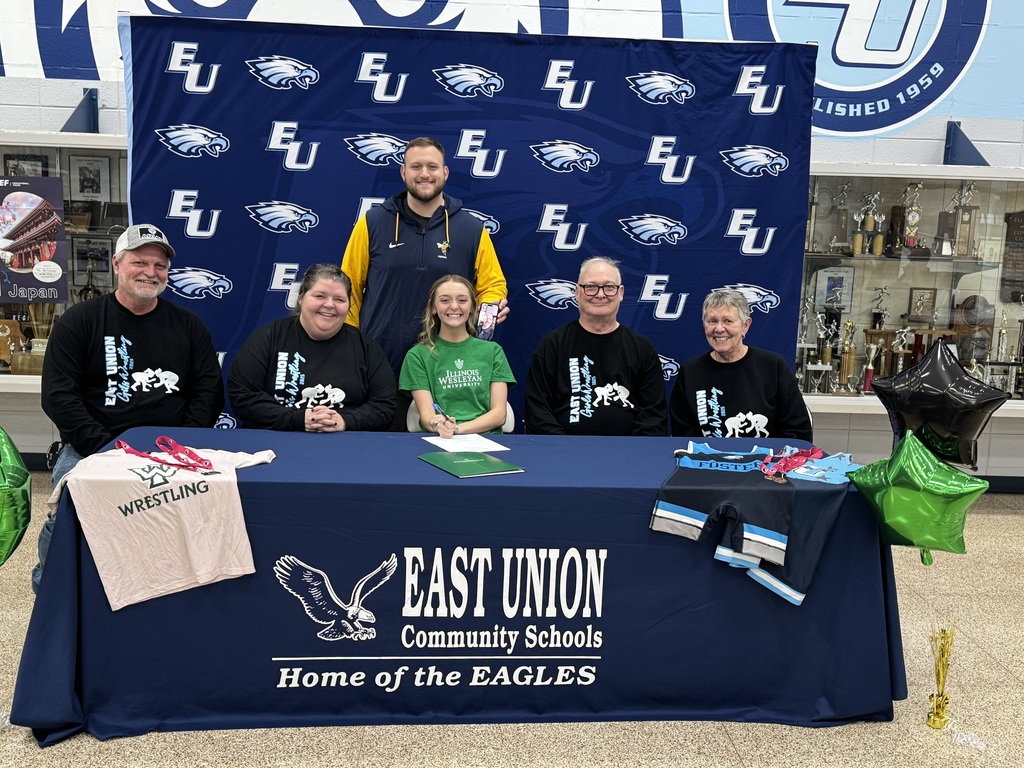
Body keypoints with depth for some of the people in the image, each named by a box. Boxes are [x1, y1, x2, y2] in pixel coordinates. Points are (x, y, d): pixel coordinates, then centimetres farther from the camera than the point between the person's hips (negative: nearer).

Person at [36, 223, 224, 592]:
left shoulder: (188, 325, 12)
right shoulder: (79, 320, 6)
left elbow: (209, 391, 9)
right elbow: (58, 395, -1)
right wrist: (106, 448, -12)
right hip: (92, 448, -1)